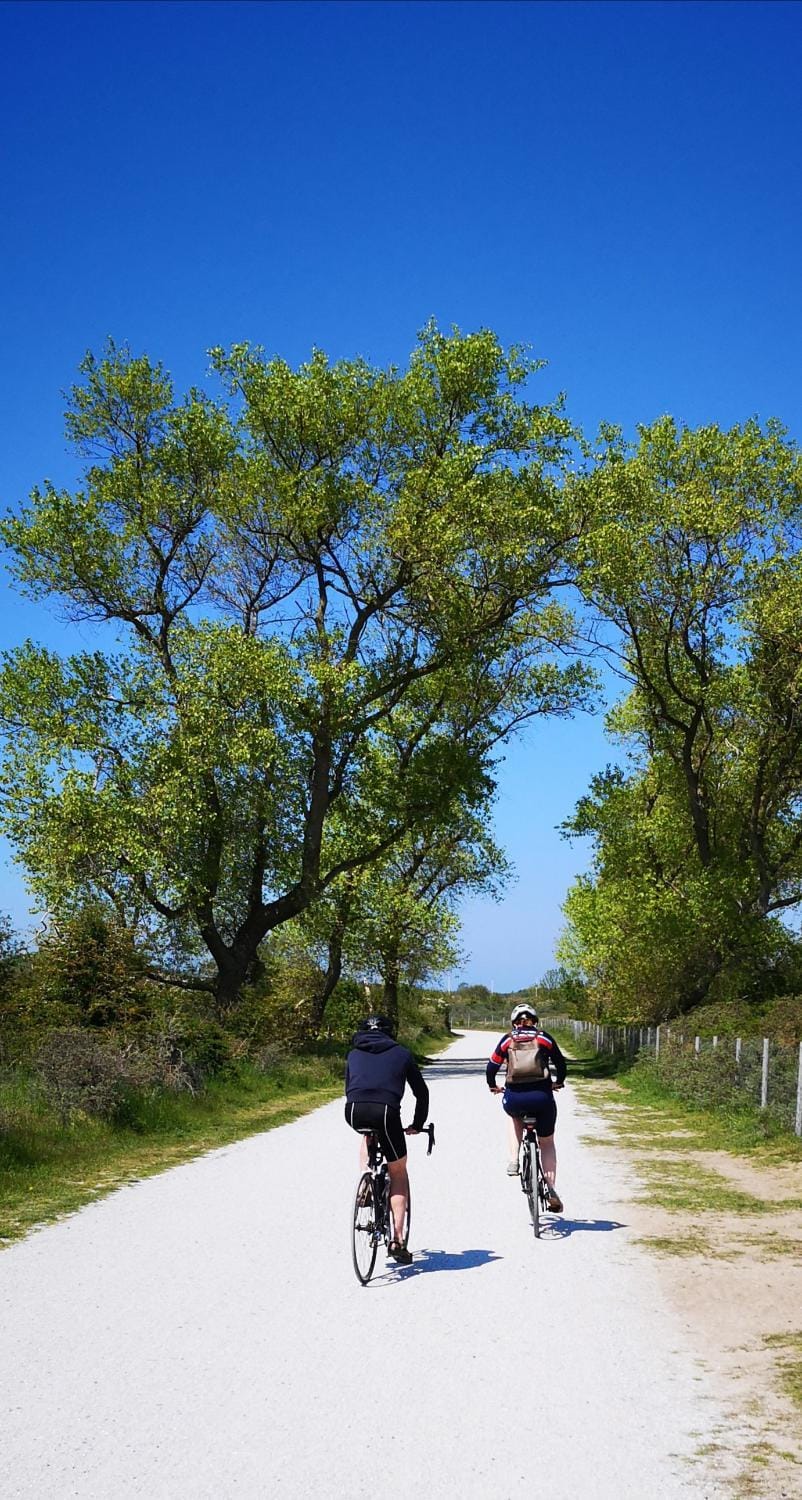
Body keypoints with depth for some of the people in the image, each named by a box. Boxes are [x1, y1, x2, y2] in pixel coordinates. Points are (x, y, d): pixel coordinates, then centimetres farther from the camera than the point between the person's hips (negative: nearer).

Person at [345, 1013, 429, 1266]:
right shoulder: (401, 1053, 23)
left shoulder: (354, 1055, 28)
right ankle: (397, 1240, 10)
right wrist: (418, 1125, 38)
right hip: (386, 1112, -2)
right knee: (398, 1174, 16)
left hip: (354, 1112, 2)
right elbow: (421, 1092, 26)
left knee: (366, 1137, 39)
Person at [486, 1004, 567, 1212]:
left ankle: (513, 1160, 20)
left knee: (514, 1114, 38)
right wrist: (558, 1082, 38)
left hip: (515, 1098, 0)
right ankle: (552, 1189, 5)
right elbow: (561, 1065, 18)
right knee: (547, 1143, 21)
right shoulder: (545, 1038, 11)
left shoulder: (507, 1040, 11)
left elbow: (492, 1066, 15)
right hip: (542, 1097, 0)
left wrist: (492, 1086, 35)